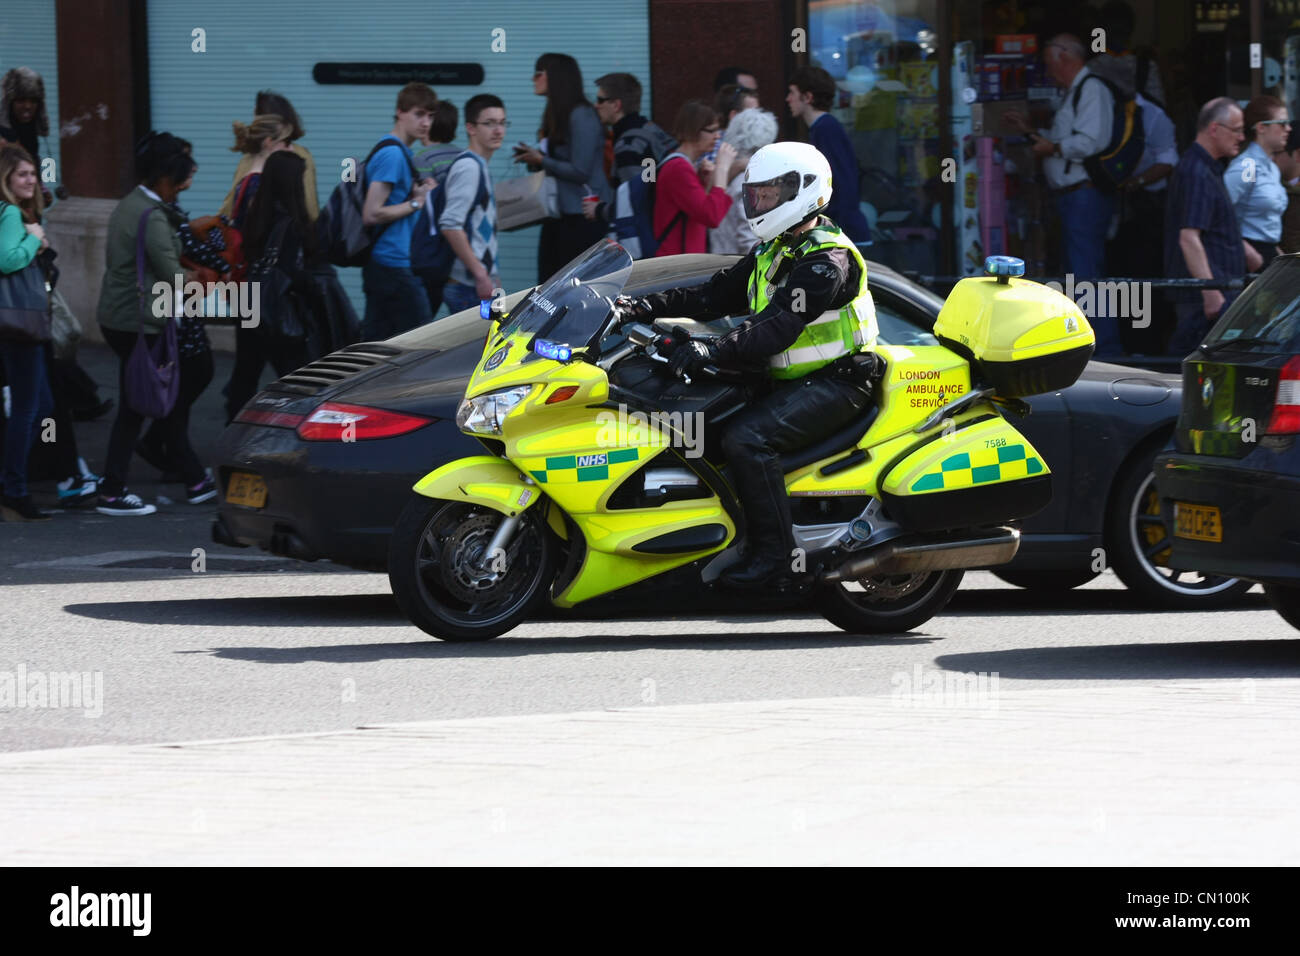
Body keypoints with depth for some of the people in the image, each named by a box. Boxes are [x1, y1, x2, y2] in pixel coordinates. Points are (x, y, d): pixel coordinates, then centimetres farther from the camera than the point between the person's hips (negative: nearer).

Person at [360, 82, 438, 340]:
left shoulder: (400, 152, 16)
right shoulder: (393, 154, -15)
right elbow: (371, 214, -20)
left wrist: (416, 191, 9)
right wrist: (416, 203, -12)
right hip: (395, 267, -10)